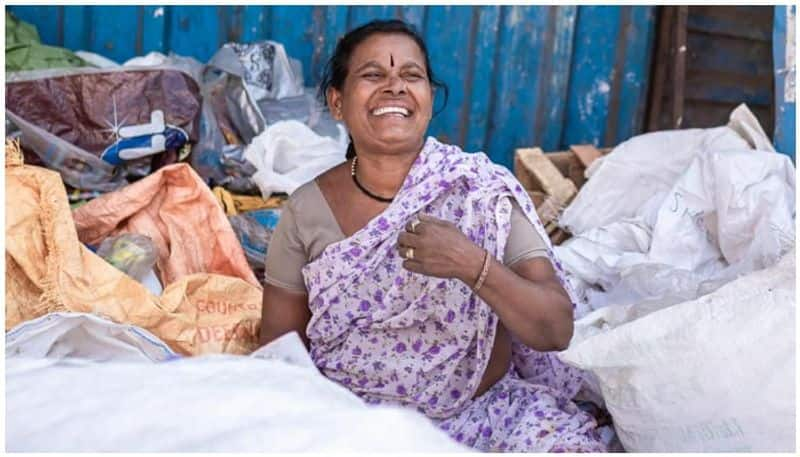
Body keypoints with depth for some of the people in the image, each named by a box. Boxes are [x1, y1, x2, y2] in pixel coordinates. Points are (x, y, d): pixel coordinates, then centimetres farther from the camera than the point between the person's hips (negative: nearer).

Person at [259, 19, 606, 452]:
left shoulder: (486, 190, -7)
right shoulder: (307, 210, -3)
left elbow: (556, 330, -11)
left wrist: (472, 265, -28)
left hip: (489, 409, 0)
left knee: (573, 444, -26)